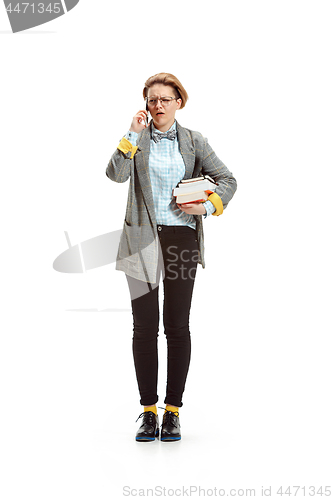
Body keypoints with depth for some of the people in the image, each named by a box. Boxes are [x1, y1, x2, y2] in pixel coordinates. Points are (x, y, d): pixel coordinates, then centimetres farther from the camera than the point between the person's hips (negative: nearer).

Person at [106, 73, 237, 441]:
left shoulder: (193, 141, 8)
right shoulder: (136, 138, 7)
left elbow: (227, 180, 10)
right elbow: (115, 174, -10)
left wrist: (208, 207, -5)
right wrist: (133, 134, -12)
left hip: (182, 238, 1)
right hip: (142, 239, 0)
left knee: (177, 326, 4)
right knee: (144, 326, 1)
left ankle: (173, 410, 14)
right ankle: (148, 411, 12)